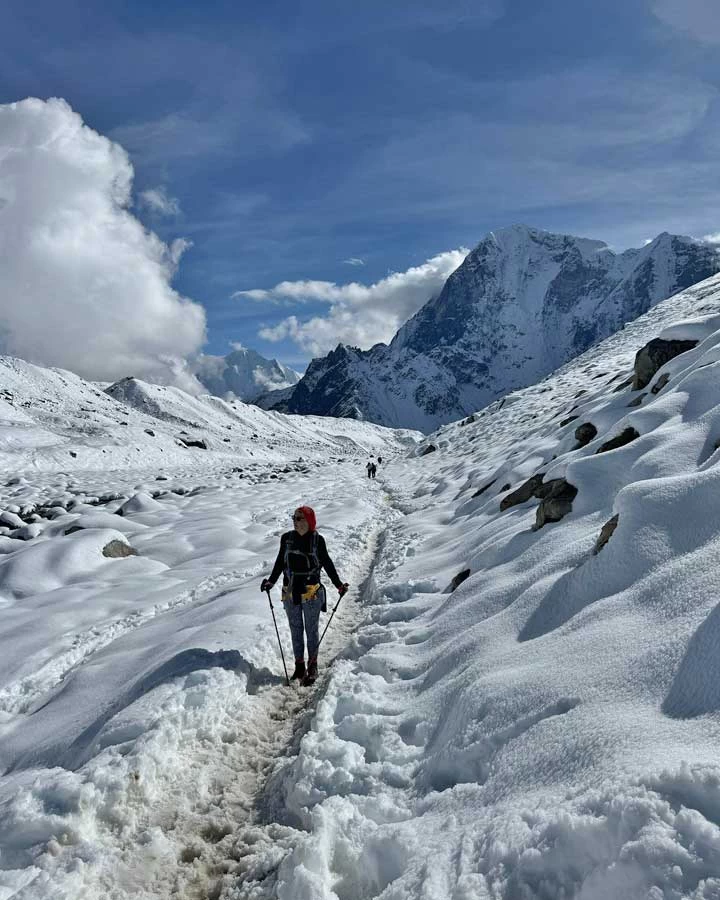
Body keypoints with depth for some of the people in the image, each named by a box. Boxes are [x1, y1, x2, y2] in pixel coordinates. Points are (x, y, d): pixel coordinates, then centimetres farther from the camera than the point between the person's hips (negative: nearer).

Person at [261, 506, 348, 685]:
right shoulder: (287, 538, 1)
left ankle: (312, 666, 20)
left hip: (311, 593, -3)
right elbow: (280, 562, 11)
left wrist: (338, 584, -2)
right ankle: (299, 666, 22)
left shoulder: (317, 540, -6)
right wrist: (271, 581, 2)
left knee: (311, 630, 7)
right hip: (290, 592, 3)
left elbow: (327, 563, 2)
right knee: (296, 630, 11)